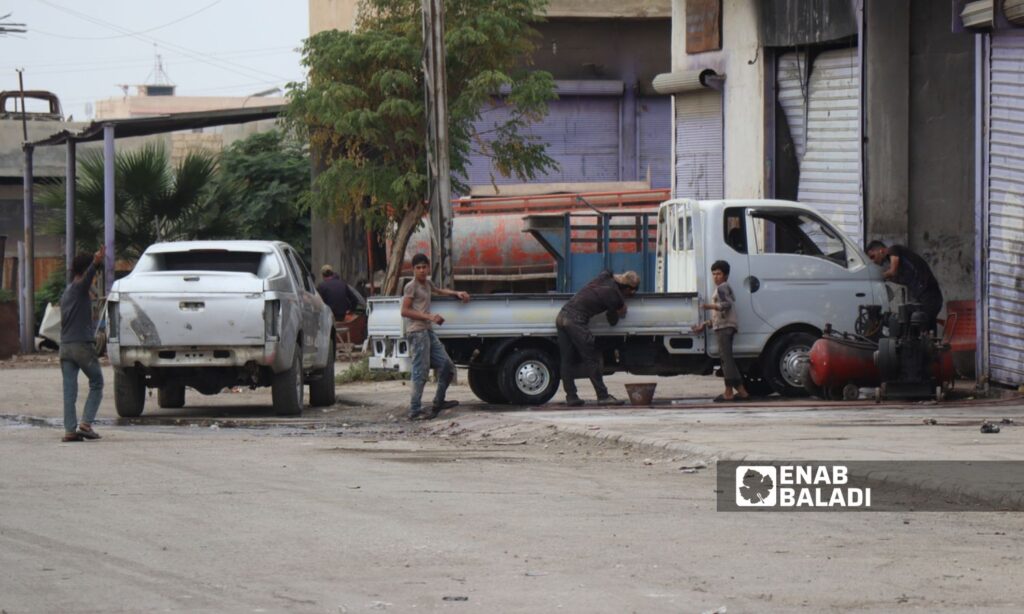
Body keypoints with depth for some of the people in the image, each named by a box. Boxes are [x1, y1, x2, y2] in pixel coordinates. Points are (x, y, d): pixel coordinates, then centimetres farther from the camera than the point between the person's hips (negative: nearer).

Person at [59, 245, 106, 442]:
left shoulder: (66, 292, 19)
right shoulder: (80, 288, -6)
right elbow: (88, 276, -30)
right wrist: (96, 263, -49)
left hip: (65, 346, 7)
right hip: (83, 345, -7)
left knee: (69, 390, 3)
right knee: (96, 384, 5)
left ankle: (70, 430, -2)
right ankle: (86, 424, -5)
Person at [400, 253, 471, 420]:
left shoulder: (427, 284, 18)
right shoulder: (411, 286, -7)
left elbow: (440, 291, 40)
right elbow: (405, 311, -13)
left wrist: (457, 294, 25)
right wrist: (429, 316, -19)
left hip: (428, 331, 9)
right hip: (417, 332, -9)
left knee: (447, 366, 7)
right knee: (421, 371, -11)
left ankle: (438, 402, 17)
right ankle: (415, 411, -10)